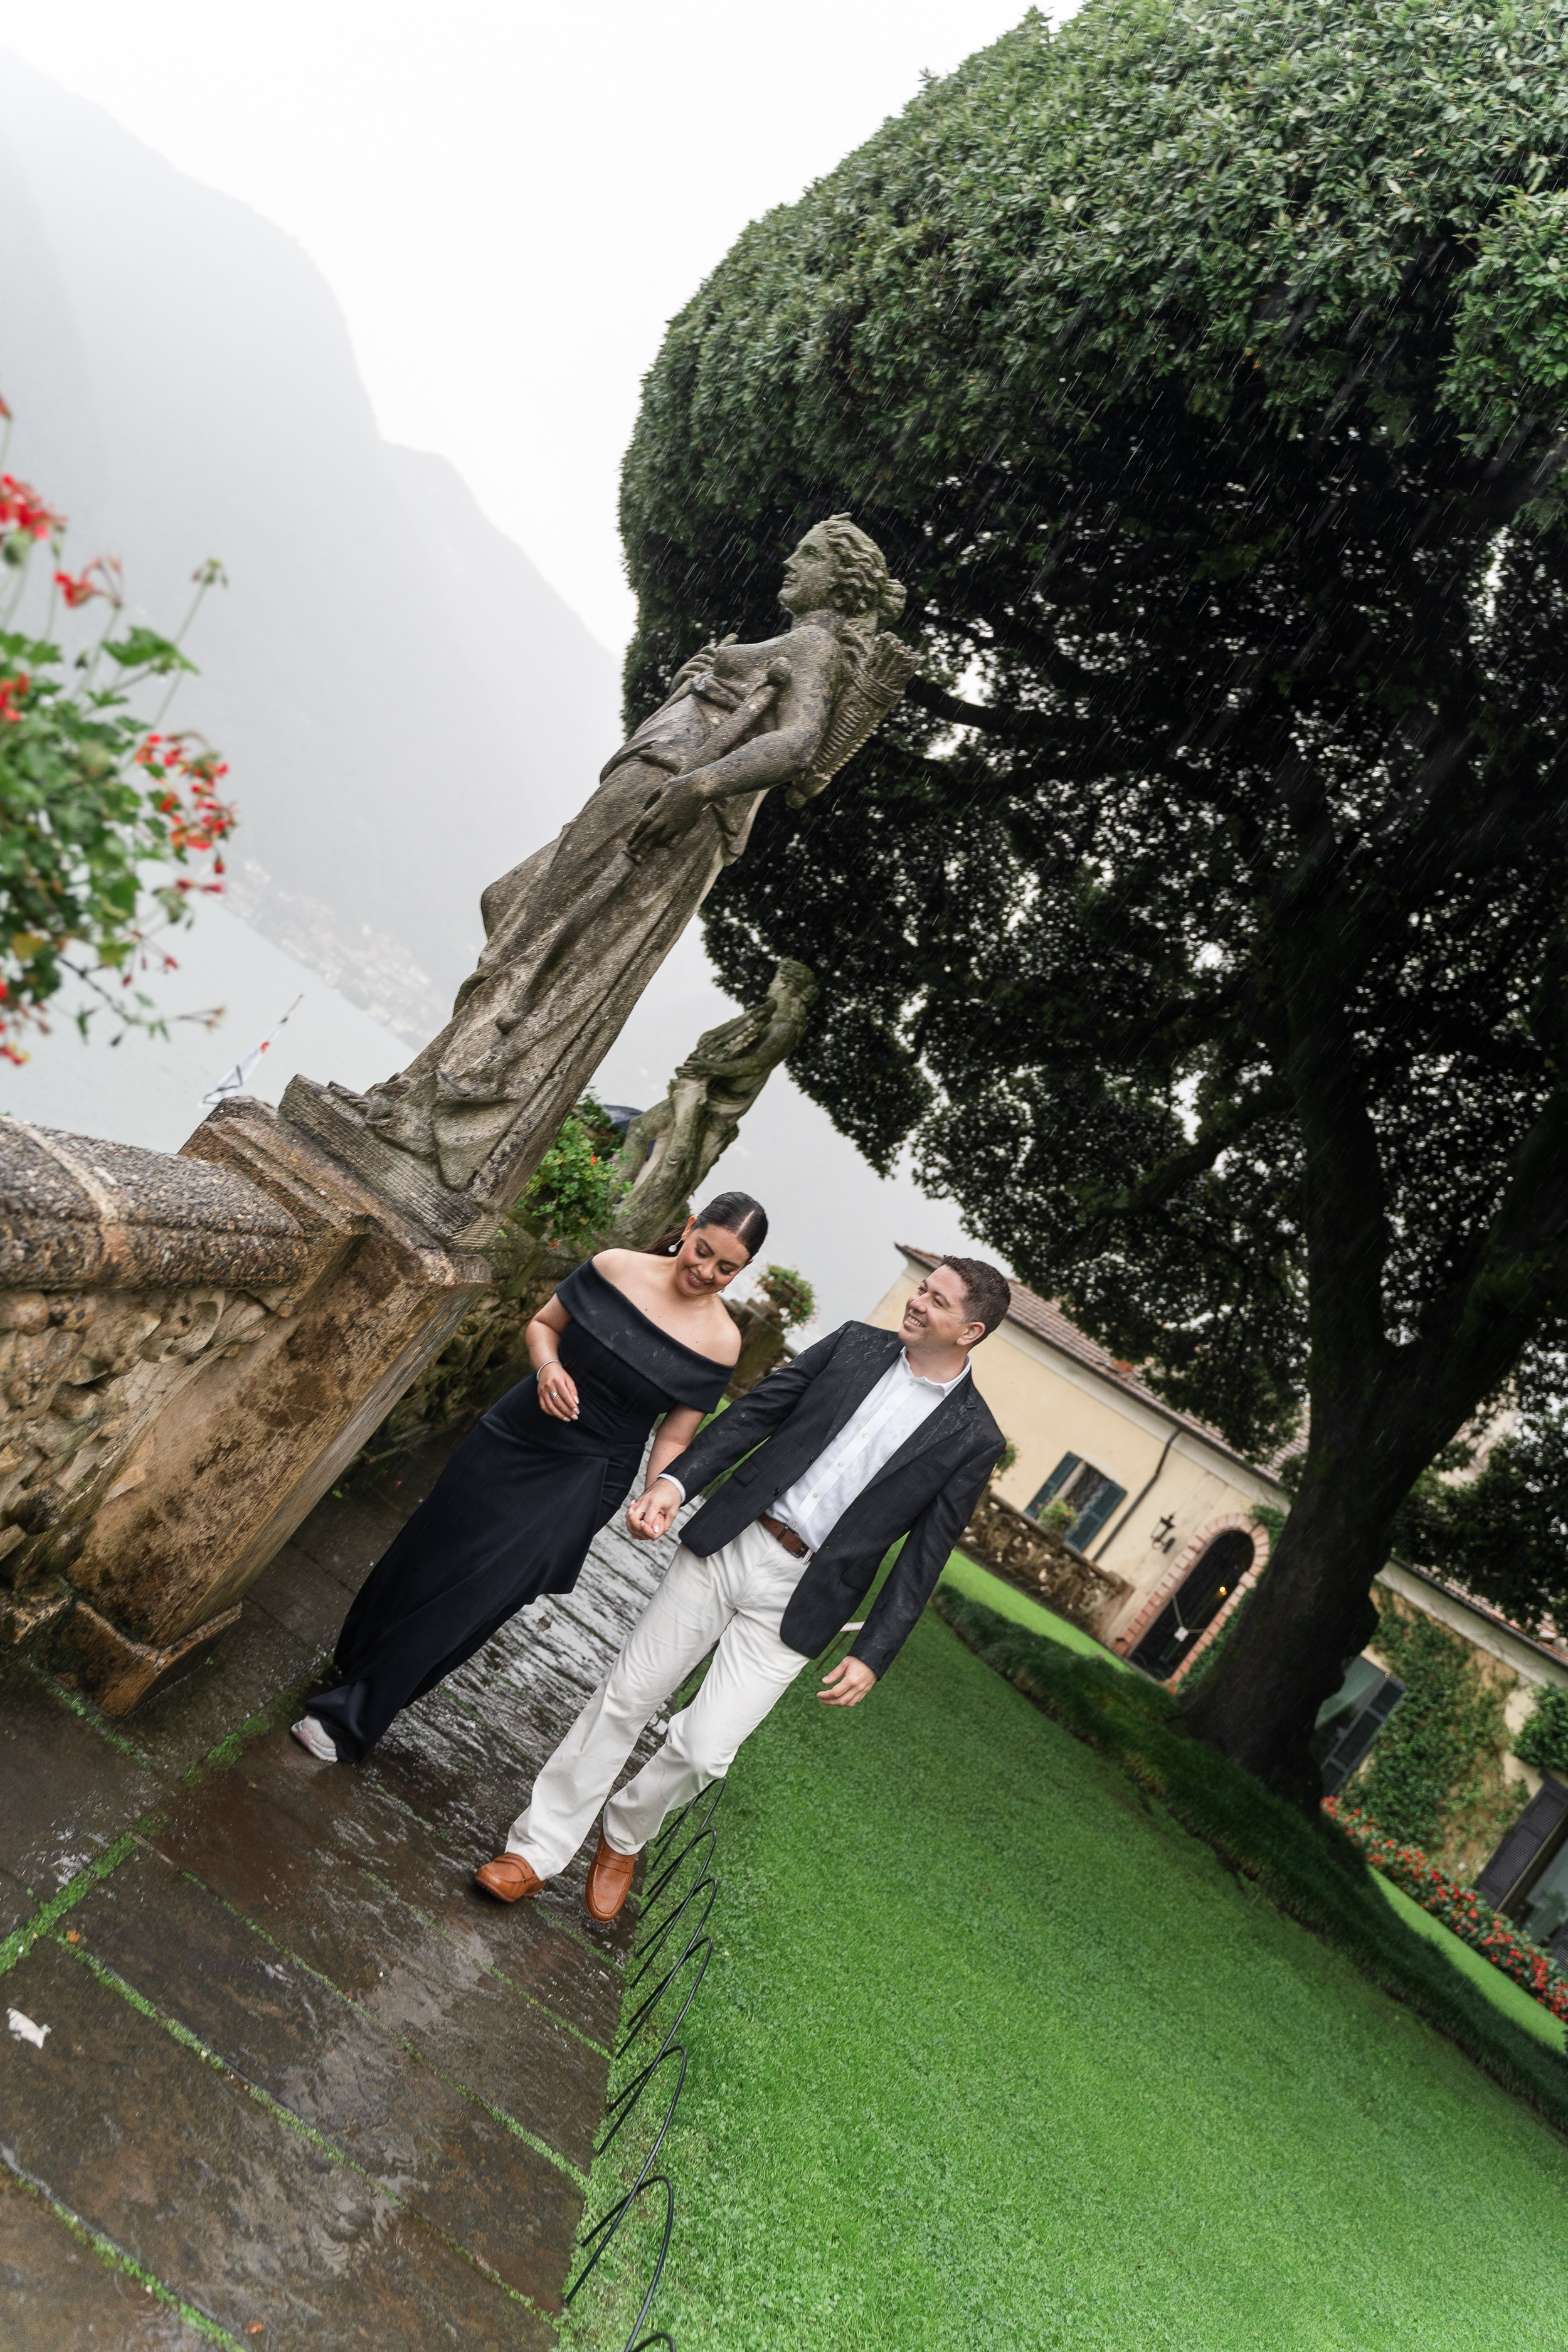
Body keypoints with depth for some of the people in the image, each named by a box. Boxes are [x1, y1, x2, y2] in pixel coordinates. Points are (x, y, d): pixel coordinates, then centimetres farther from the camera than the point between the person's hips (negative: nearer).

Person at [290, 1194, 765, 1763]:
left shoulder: (719, 1343, -13)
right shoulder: (615, 1268, -9)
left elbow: (674, 1439, -6)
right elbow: (543, 1324, 5)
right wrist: (549, 1366, -15)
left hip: (581, 1481, -3)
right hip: (512, 1437, 3)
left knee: (475, 1596, -3)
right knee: (429, 1554, 17)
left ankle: (350, 1720, 15)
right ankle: (356, 1658, 46)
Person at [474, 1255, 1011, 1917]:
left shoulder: (972, 1439, -5)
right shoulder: (855, 1344, 2)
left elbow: (924, 1555, -3)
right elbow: (753, 1414, 2)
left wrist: (872, 1655, -6)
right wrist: (675, 1480, -10)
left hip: (797, 1600, -2)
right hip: (728, 1543, 2)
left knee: (703, 1750, -4)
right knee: (626, 1698, 6)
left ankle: (624, 1837, 28)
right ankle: (537, 1851, 22)